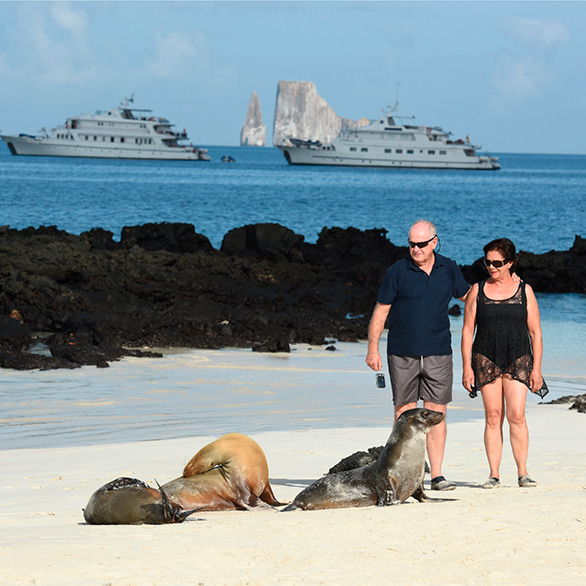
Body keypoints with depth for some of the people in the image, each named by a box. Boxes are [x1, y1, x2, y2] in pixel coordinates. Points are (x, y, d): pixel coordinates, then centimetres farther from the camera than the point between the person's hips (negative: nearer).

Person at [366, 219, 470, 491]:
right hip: (402, 354, -2)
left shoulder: (449, 269, 6)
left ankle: (437, 475, 3)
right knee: (404, 414, 1)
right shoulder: (398, 272, -2)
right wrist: (373, 349, -5)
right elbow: (380, 311, 0)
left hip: (438, 354, 2)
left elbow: (468, 296, 23)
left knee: (436, 414, 0)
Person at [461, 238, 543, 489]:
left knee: (516, 415, -11)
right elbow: (467, 330, 7)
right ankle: (494, 475, 1)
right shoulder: (478, 291, 7)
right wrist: (467, 367, -1)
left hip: (518, 358, -1)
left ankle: (522, 473, -6)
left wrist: (536, 369, 0)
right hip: (486, 359, 1)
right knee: (493, 416, -2)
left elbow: (535, 333, 6)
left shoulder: (524, 291, 6)